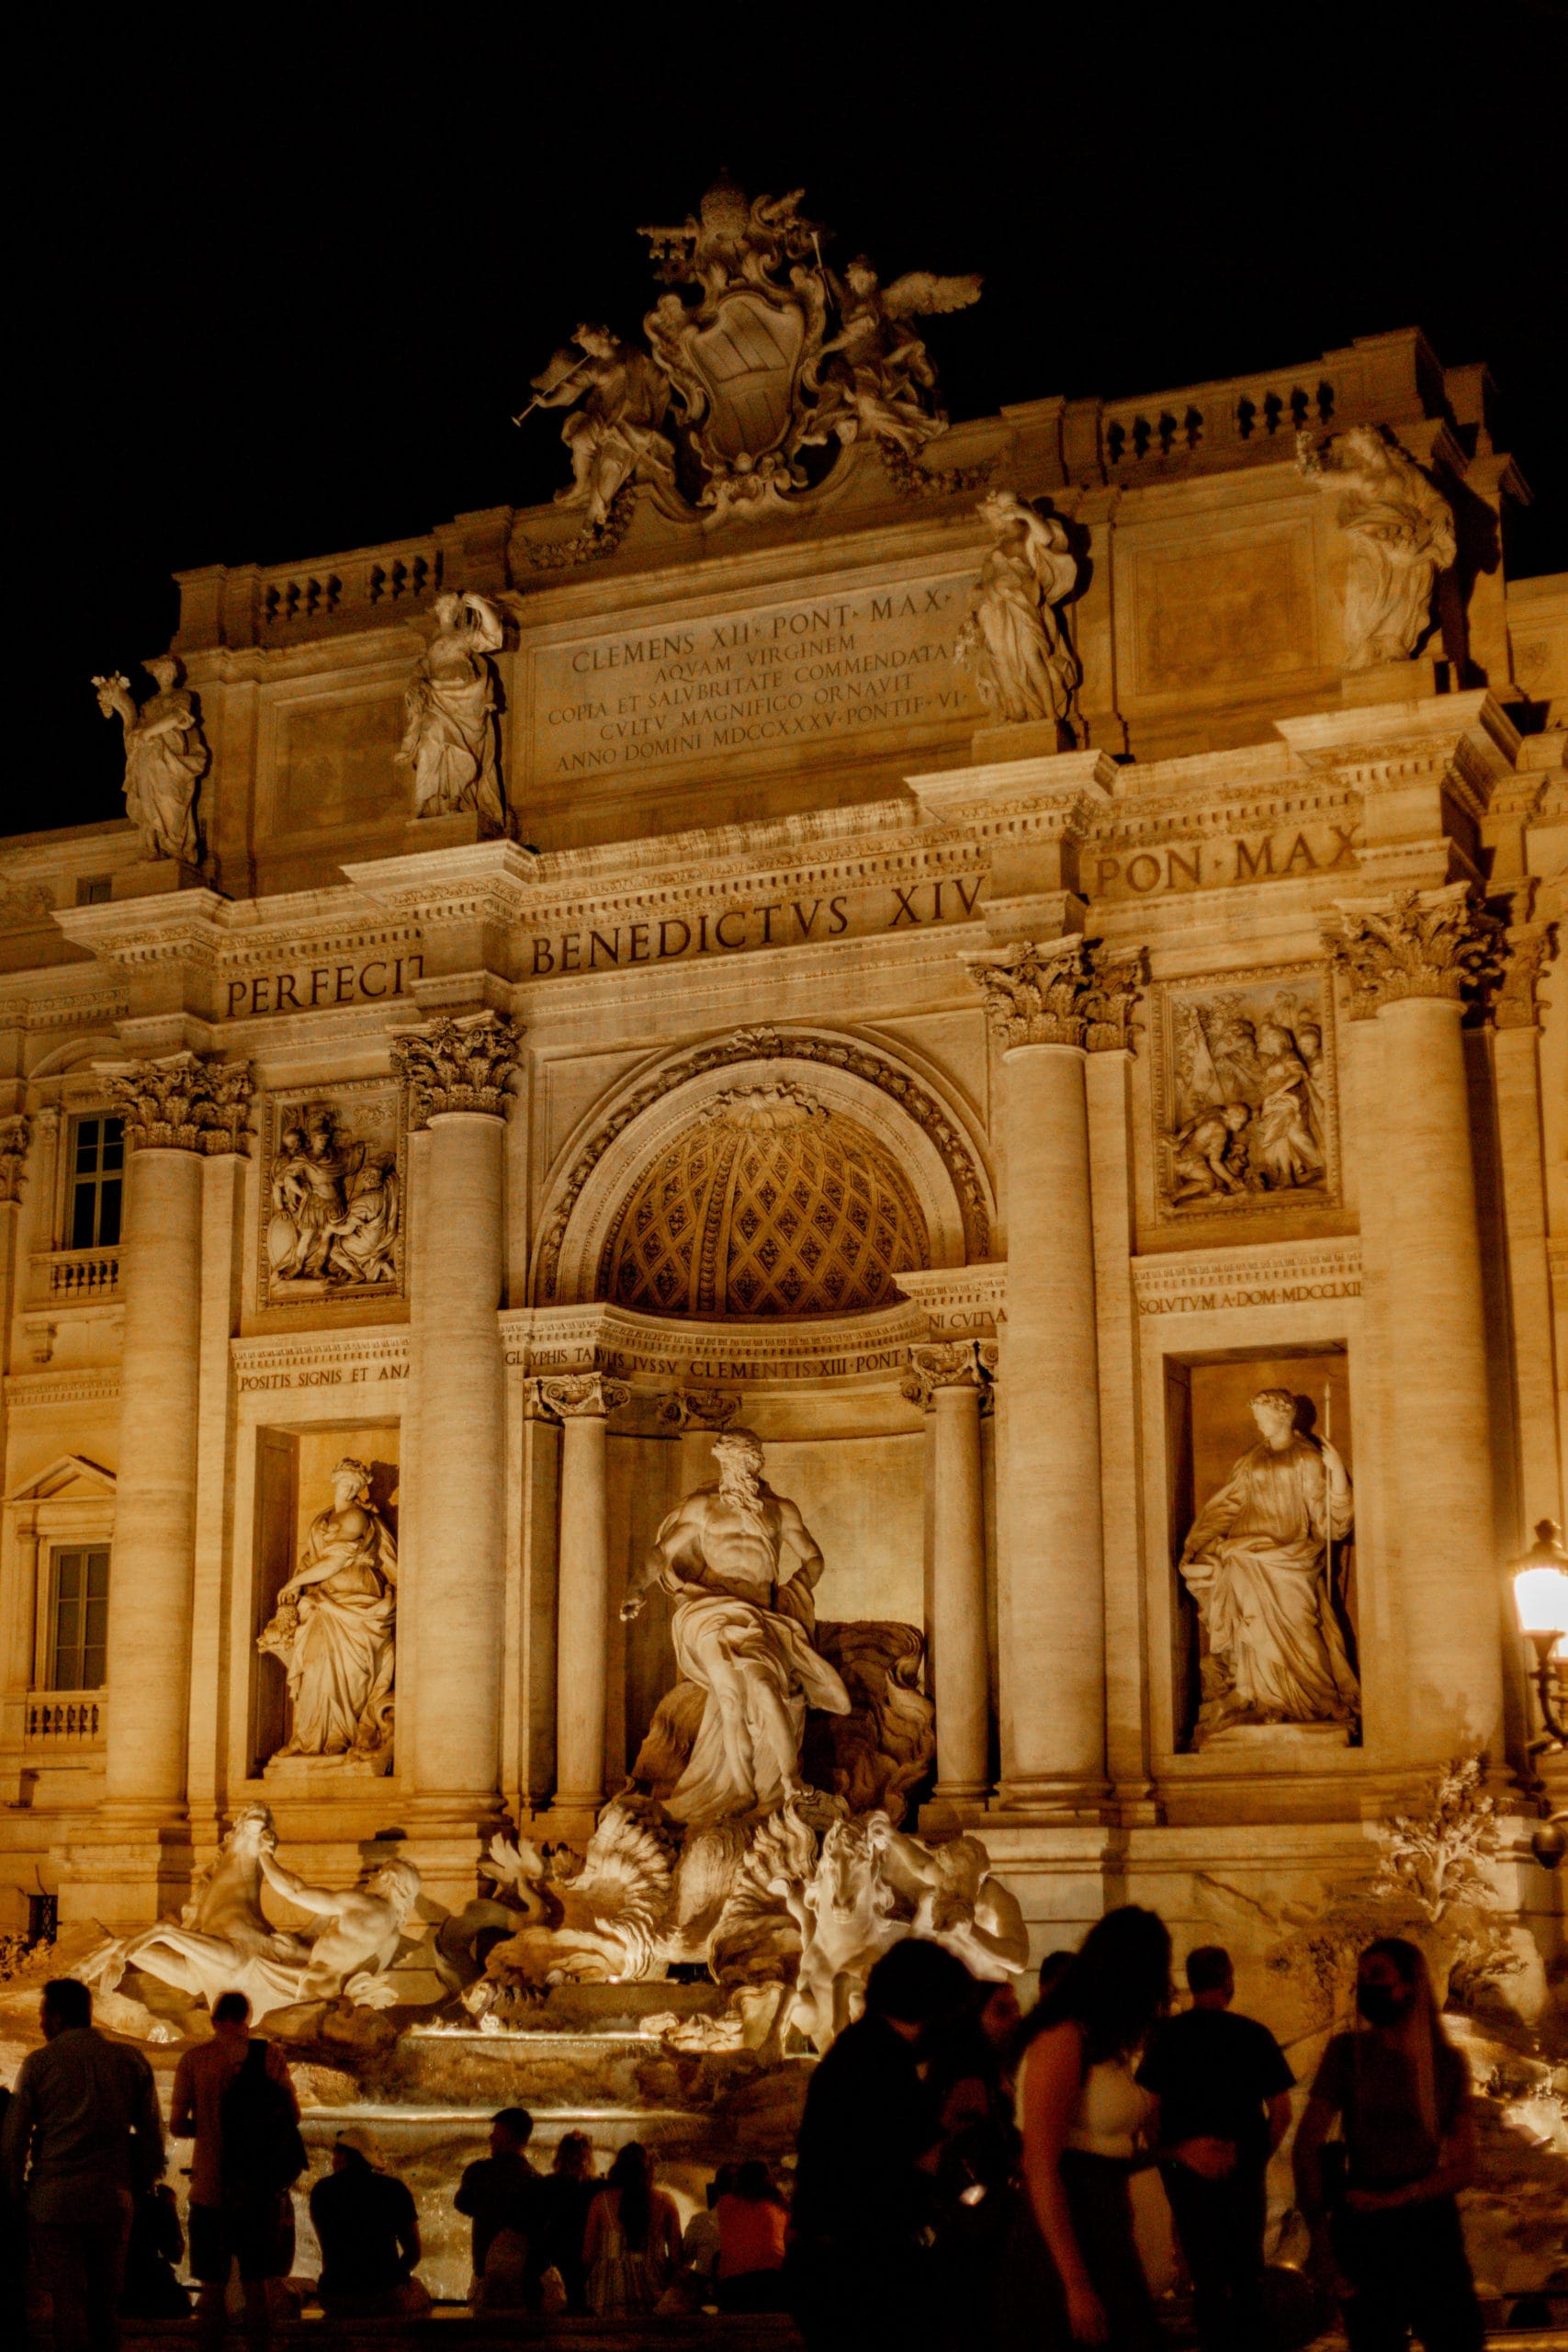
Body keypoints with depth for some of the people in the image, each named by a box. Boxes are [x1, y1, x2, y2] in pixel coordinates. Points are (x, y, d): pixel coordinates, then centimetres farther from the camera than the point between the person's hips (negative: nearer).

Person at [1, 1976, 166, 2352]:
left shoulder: (39, 2063, -2)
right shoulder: (131, 2061, 5)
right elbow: (152, 2134, 7)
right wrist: (140, 2186, 17)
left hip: (54, 2198, -3)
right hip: (114, 2199, 3)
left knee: (67, 2302, 1)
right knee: (105, 2301, 13)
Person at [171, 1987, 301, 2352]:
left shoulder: (193, 2059, -3)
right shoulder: (269, 2054, -2)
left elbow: (177, 2125, -4)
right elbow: (293, 2115, 1)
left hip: (210, 2186, -1)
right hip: (259, 2188, 1)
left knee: (212, 2284, 7)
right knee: (256, 2282, 11)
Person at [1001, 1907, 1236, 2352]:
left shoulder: (1107, 2046, 13)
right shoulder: (1063, 2040, -13)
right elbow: (1041, 2170, -17)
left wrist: (1179, 2153, 12)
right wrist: (1075, 2285, -20)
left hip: (1108, 2244, 9)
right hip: (1065, 2250, -9)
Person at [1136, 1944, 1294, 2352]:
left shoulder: (1166, 2035, -6)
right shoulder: (1254, 2035, -8)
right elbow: (1281, 2112, -6)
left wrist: (1165, 2159, 7)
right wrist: (1258, 2156, 8)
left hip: (1186, 2170, 1)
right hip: (1243, 2172, 0)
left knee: (1207, 2274, 11)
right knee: (1247, 2271, 17)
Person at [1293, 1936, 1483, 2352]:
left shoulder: (1448, 2061, 0)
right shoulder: (1347, 2051, -3)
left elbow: (1462, 2168, -1)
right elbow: (1307, 2144, -5)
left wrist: (1391, 2200, -14)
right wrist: (1320, 2236, -12)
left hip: (1432, 2228, 1)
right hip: (1362, 2231, -1)